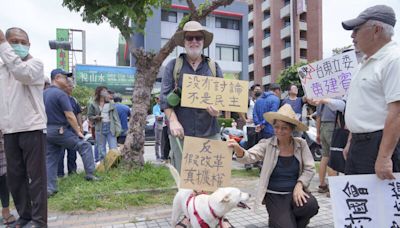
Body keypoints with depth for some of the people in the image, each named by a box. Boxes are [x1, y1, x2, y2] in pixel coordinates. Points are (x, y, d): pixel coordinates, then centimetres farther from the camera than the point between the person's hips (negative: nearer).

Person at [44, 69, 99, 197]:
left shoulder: (43, 94, 11)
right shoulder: (60, 94, -15)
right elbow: (69, 116, -17)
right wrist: (78, 131, -9)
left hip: (47, 131, 8)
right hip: (60, 131, -8)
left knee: (50, 160, 11)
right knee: (85, 146, 4)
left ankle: (49, 189, 14)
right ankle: (90, 174, 3)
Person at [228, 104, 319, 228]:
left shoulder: (301, 144, -1)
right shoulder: (267, 144, -7)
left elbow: (309, 169, 0)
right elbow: (249, 157, -21)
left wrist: (299, 185, -17)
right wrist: (238, 149, -43)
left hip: (295, 192, 2)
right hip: (274, 195, -2)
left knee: (311, 205, -27)